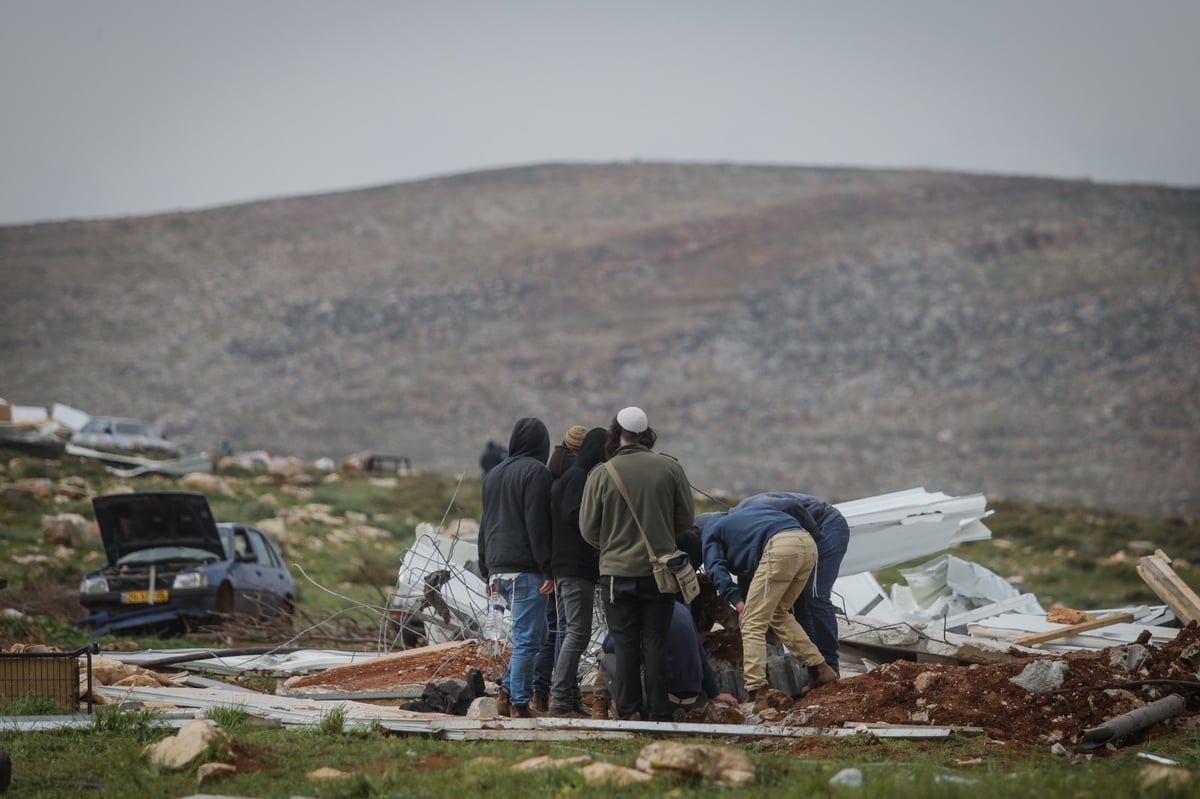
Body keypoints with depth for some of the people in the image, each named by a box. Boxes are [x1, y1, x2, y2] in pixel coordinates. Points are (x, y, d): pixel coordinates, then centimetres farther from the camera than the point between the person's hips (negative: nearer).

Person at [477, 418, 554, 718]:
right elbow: (537, 525, -15)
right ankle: (519, 704, -4)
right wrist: (547, 570, -14)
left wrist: (486, 571, 24)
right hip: (524, 568, -8)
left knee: (531, 633, 17)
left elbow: (485, 524, 21)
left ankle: (506, 692, 11)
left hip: (498, 568, 8)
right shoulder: (536, 472, -8)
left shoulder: (494, 474, 18)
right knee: (527, 638, -4)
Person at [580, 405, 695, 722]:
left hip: (618, 572, -1)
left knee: (625, 645, 5)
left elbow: (588, 528, -1)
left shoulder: (601, 474, -9)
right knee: (656, 643, 6)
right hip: (661, 571, 1)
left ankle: (628, 711, 6)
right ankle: (657, 712, 6)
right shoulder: (670, 468, -4)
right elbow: (686, 519, 4)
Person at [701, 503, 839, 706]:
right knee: (779, 614, 25)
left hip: (780, 547, -7)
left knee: (753, 623, -4)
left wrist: (738, 603, -3)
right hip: (807, 543, 7)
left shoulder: (711, 531, 22)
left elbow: (716, 569, 5)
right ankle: (819, 670, 23)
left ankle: (757, 693, -17)